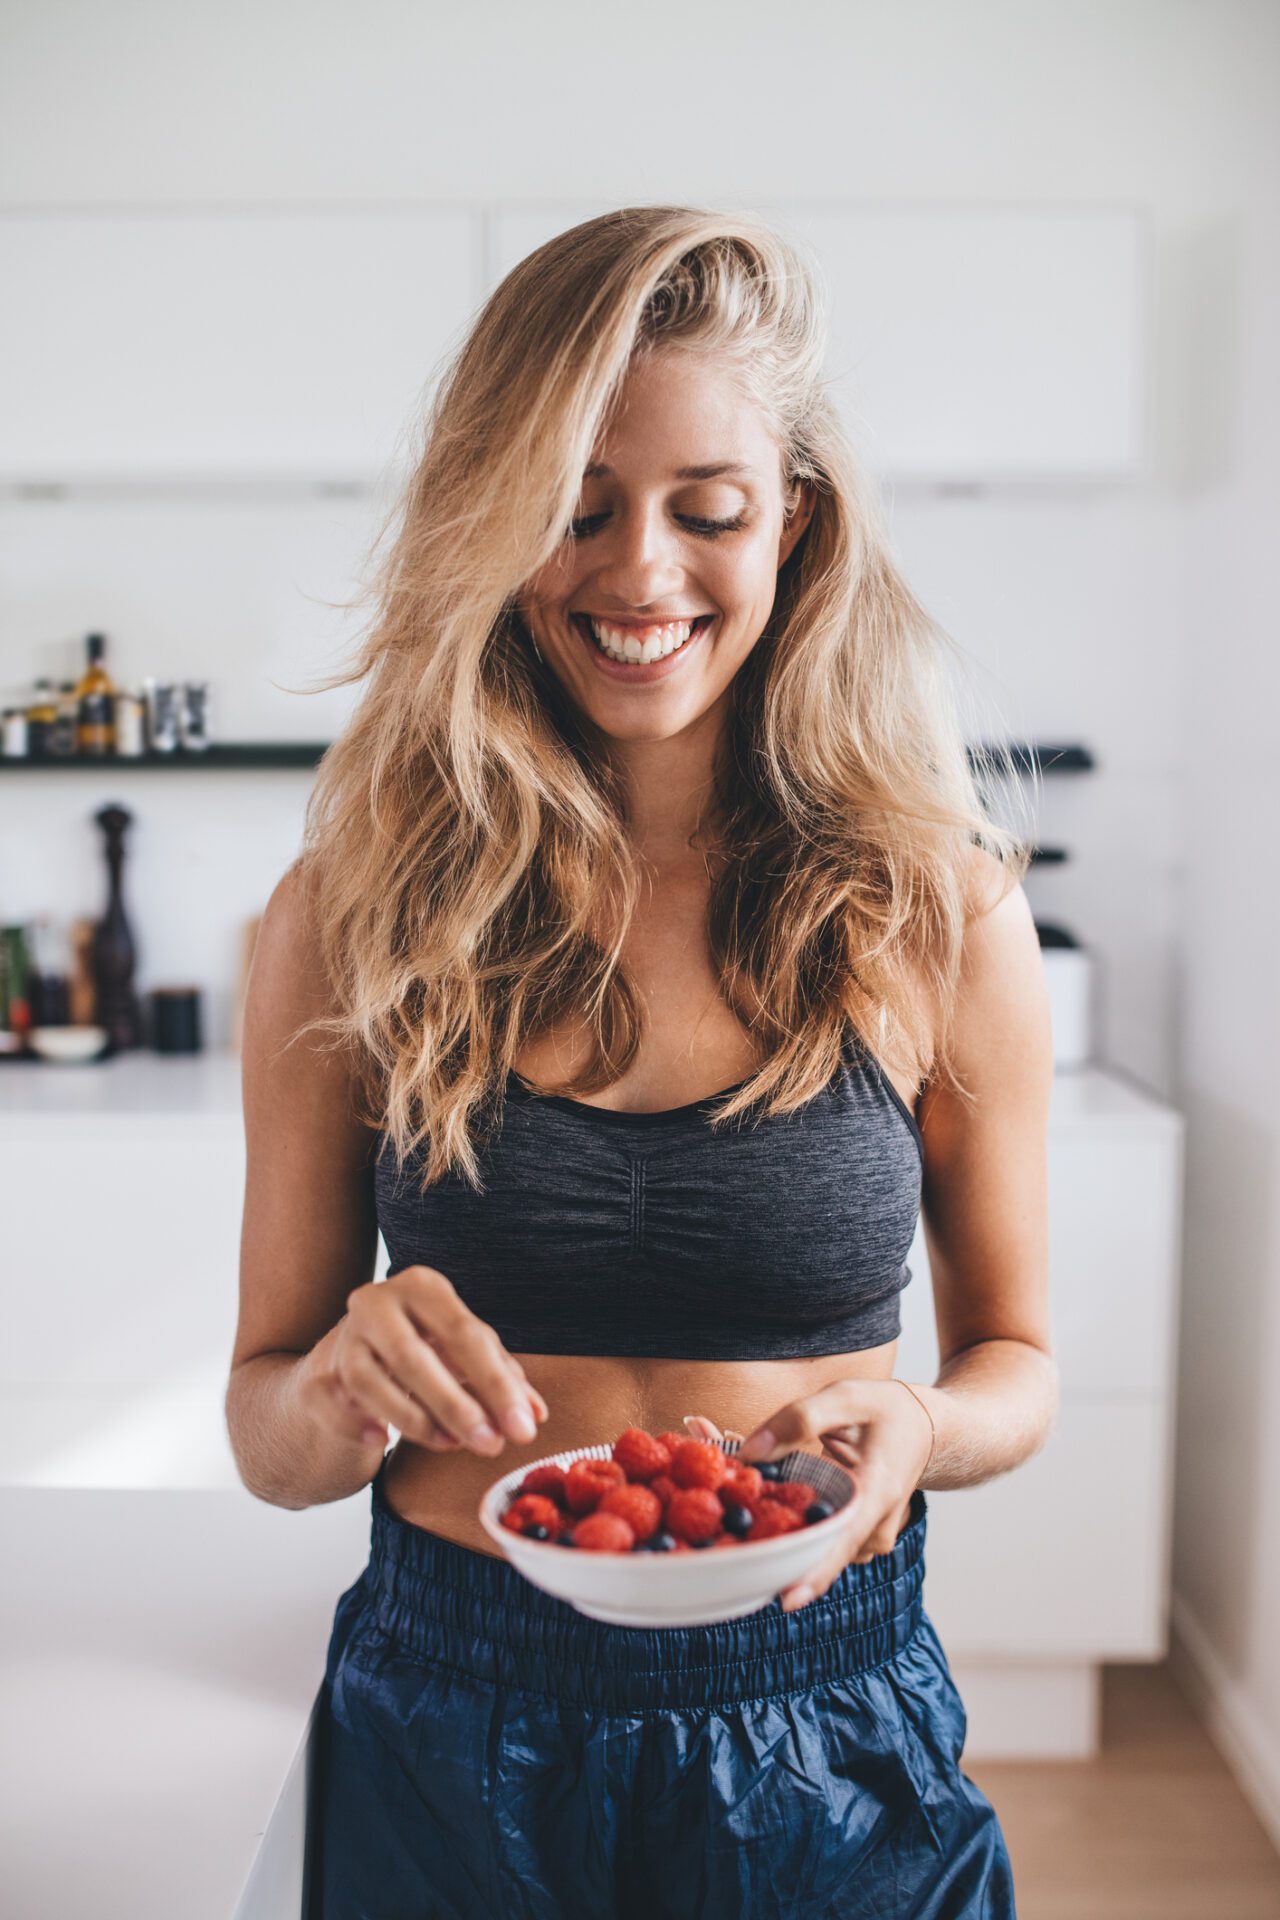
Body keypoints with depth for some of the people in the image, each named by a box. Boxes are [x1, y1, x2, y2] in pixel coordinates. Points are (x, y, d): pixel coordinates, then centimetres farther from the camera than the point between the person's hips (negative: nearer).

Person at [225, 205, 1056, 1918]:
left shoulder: (940, 915, -9)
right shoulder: (353, 918, -9)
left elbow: (1016, 1355, 4)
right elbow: (267, 1434, -1)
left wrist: (917, 1429, -17)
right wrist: (347, 1393, -23)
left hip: (828, 1757, 0)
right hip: (446, 1749, 1)